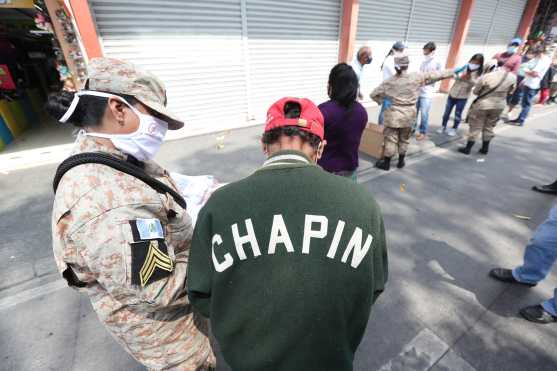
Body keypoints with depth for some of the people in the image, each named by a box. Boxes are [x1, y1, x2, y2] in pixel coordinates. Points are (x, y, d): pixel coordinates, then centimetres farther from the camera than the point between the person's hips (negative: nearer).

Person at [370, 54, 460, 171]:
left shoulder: (389, 81, -6)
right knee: (404, 139, 16)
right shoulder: (417, 77, -7)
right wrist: (454, 71, 11)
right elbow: (434, 75, 0)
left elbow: (374, 94, -4)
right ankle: (401, 161, 28)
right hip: (409, 114, 2)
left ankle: (386, 163, 11)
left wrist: (383, 101, 6)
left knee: (391, 139, 5)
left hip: (394, 114, -2)